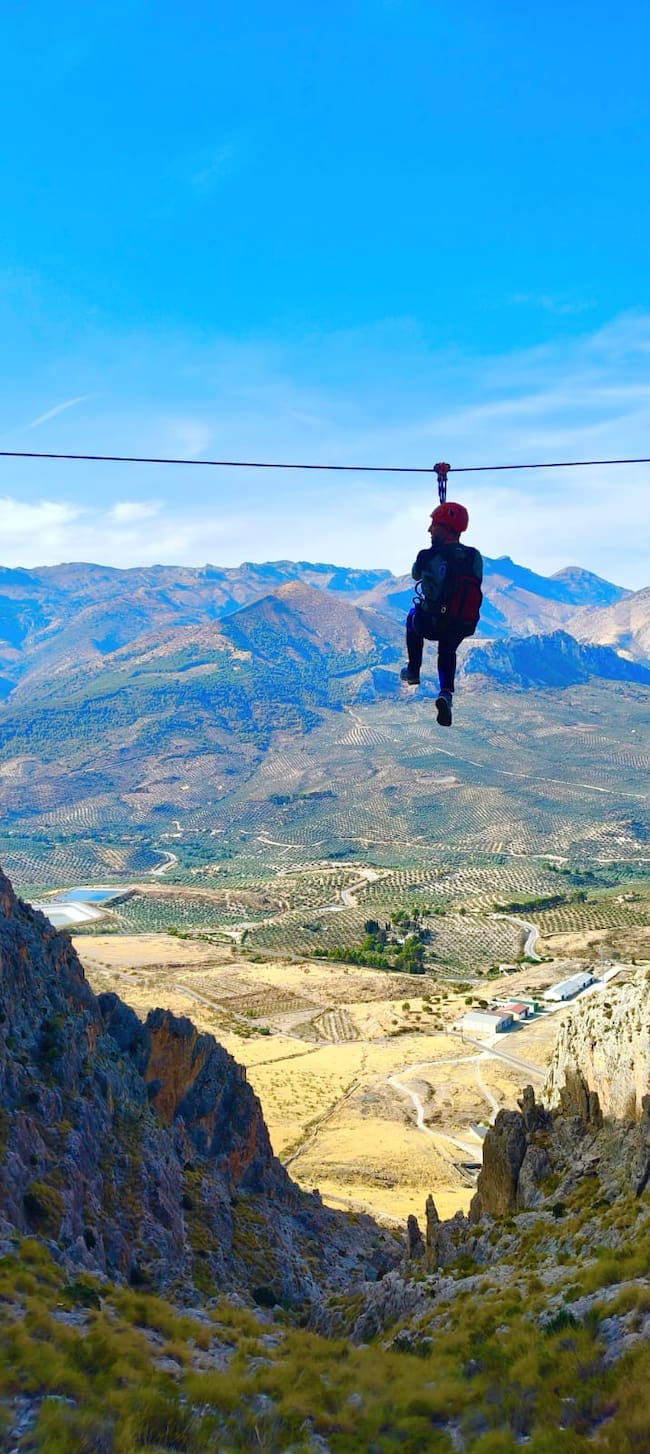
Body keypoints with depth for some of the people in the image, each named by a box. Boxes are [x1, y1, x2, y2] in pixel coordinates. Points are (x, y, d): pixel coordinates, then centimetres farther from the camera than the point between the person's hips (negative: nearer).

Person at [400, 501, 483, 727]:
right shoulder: (475, 557, -8)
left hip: (431, 625, -3)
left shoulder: (428, 557, -19)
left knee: (414, 616, 34)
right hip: (464, 628, 3)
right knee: (447, 651, 36)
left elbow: (416, 575, 3)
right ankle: (446, 693, 9)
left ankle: (413, 672, 45)